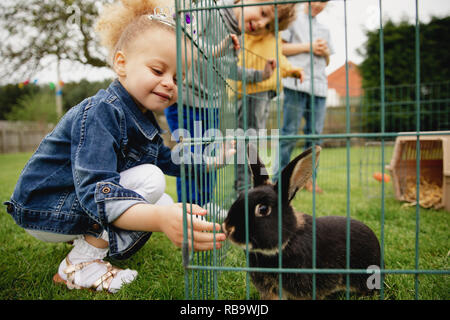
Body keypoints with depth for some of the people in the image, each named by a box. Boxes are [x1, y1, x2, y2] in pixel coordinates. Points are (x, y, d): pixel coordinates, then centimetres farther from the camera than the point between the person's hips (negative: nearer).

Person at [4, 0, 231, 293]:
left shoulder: (144, 119, 0)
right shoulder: (101, 113, -29)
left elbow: (168, 160, 15)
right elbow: (95, 192, -40)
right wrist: (160, 219, -56)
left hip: (80, 203, 9)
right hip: (43, 209, -9)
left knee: (165, 206, 9)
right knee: (150, 179, -25)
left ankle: (90, 240, 9)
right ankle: (80, 265, -16)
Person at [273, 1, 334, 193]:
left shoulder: (324, 29, 26)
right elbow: (279, 48, -2)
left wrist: (325, 52, 6)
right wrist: (308, 47, -5)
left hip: (319, 86, 6)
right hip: (296, 83, -5)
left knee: (315, 134, 3)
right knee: (290, 133, -8)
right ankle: (278, 180, -3)